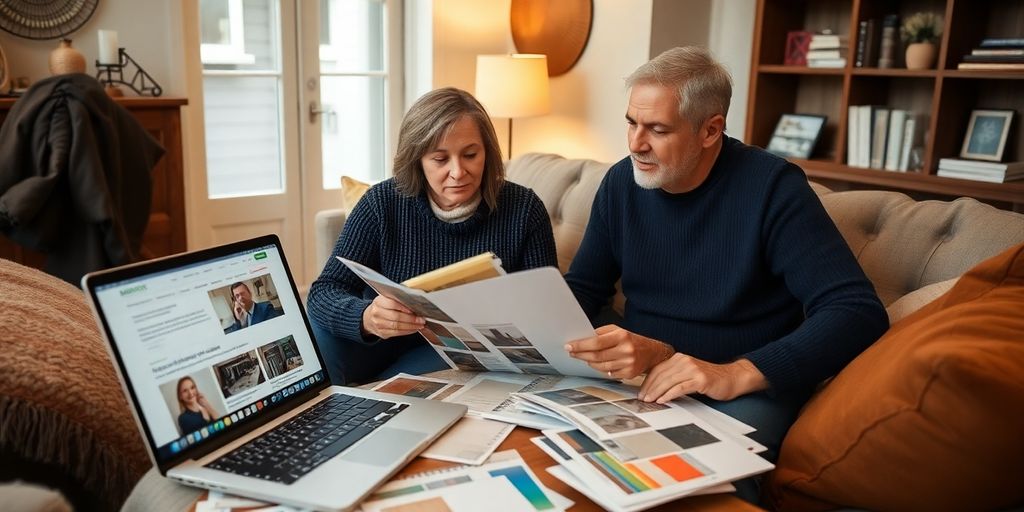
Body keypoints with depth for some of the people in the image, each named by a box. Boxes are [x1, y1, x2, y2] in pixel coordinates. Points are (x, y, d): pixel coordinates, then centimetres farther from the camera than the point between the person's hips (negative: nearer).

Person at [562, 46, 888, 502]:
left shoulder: (772, 187, -13)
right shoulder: (622, 182, 4)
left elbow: (858, 313, -21)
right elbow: (583, 288, 12)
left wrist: (737, 375, -33)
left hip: (747, 389, -5)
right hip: (636, 376, 6)